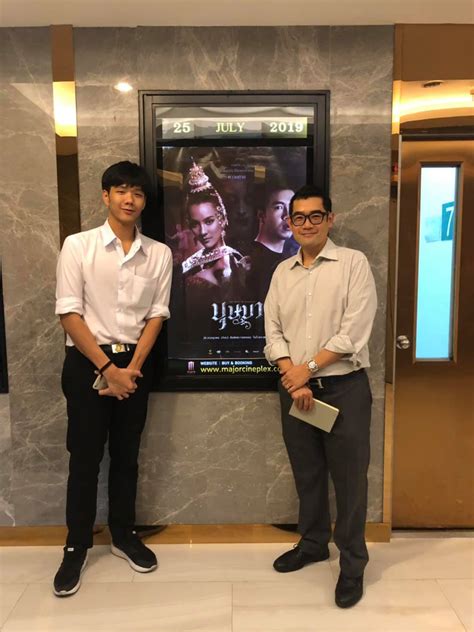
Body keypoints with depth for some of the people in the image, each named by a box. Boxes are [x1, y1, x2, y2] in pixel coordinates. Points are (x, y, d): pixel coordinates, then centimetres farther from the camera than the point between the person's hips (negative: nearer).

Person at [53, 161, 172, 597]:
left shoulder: (159, 254, 1)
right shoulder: (78, 246, -5)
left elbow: (157, 314, 1)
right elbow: (69, 313, -9)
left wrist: (133, 367, -8)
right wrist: (106, 367, -13)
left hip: (135, 363, 2)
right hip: (86, 362, -2)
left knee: (126, 453, 14)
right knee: (85, 456, 6)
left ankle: (123, 534, 32)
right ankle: (76, 547, 24)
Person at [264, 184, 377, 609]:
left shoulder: (353, 263, -6)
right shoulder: (283, 272, 8)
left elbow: (354, 333, -13)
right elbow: (273, 332, 4)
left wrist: (308, 369, -13)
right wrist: (293, 378, -10)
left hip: (344, 387, -4)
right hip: (294, 388, 5)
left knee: (349, 477, 5)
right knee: (307, 474, 17)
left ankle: (352, 564, 24)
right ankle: (313, 544, 38)